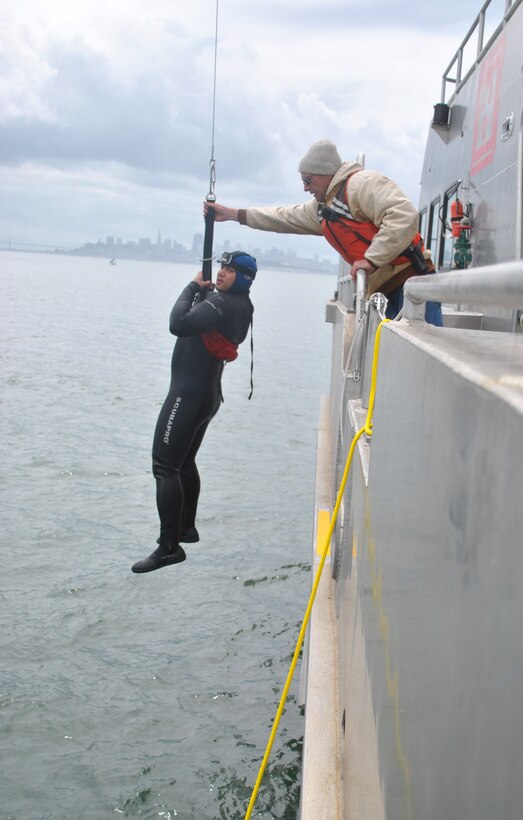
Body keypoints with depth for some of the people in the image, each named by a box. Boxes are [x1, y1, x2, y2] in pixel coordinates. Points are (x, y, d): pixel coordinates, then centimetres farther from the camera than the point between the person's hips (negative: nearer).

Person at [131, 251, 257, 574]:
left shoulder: (220, 303, -20)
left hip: (189, 393, -11)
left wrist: (194, 287, -17)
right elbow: (200, 321, 19)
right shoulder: (240, 306, 10)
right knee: (185, 462, 24)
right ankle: (187, 527, 36)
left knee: (165, 466, -11)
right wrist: (203, 291, 3)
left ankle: (169, 546, -13)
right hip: (208, 393, 11)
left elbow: (179, 324, -30)